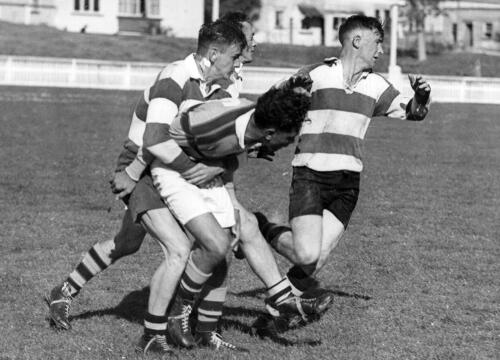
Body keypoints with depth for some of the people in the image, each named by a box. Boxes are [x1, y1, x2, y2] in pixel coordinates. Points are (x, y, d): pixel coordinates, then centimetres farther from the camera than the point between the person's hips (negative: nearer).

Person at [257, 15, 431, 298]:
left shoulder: (376, 85, 12)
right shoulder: (314, 75, -2)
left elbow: (410, 112, 14)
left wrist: (421, 97, -7)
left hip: (347, 184, 4)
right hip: (310, 176, -4)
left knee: (317, 261, -5)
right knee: (307, 255, -19)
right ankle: (264, 230, 9)